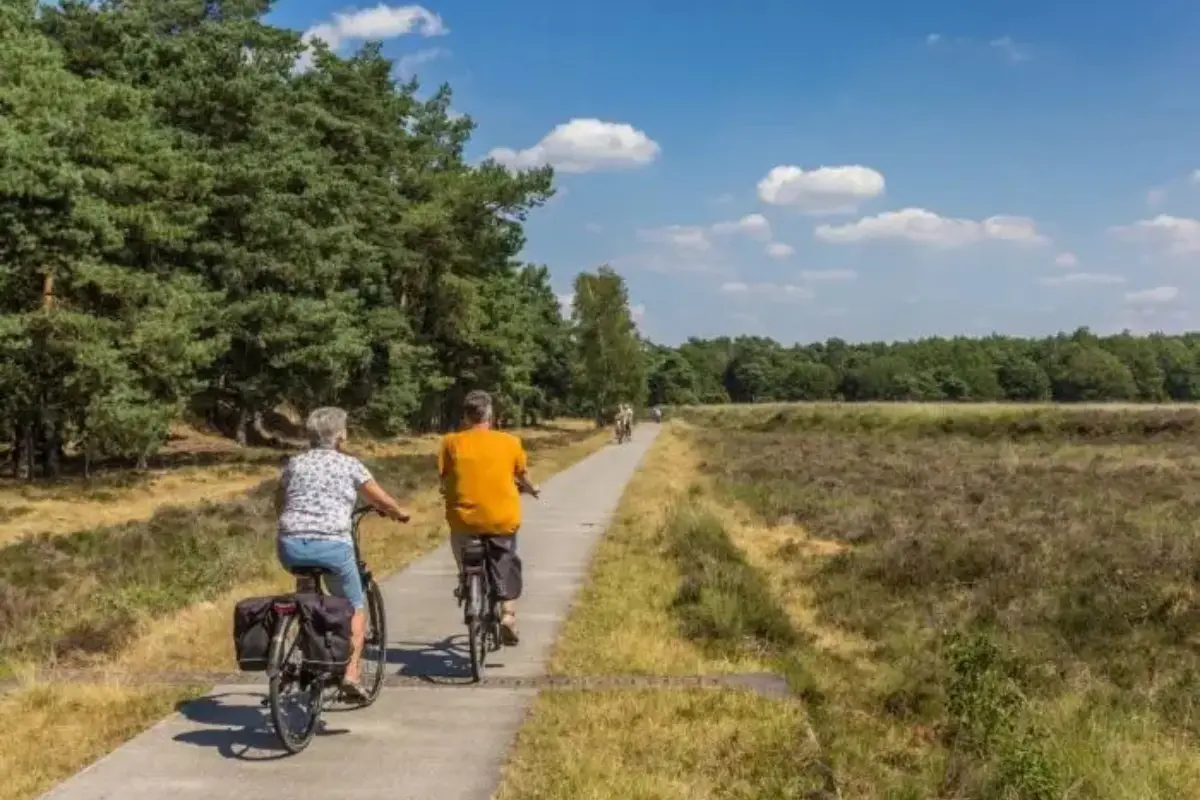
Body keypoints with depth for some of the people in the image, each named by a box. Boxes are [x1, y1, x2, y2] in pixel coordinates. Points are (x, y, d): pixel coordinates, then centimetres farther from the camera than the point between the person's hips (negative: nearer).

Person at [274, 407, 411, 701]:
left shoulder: (294, 463, 17)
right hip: (331, 546, -4)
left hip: (291, 546, 4)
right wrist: (400, 514, 30)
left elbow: (279, 506, 27)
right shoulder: (349, 465, 7)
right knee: (356, 607, 15)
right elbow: (384, 503, 10)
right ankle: (351, 672, 2)